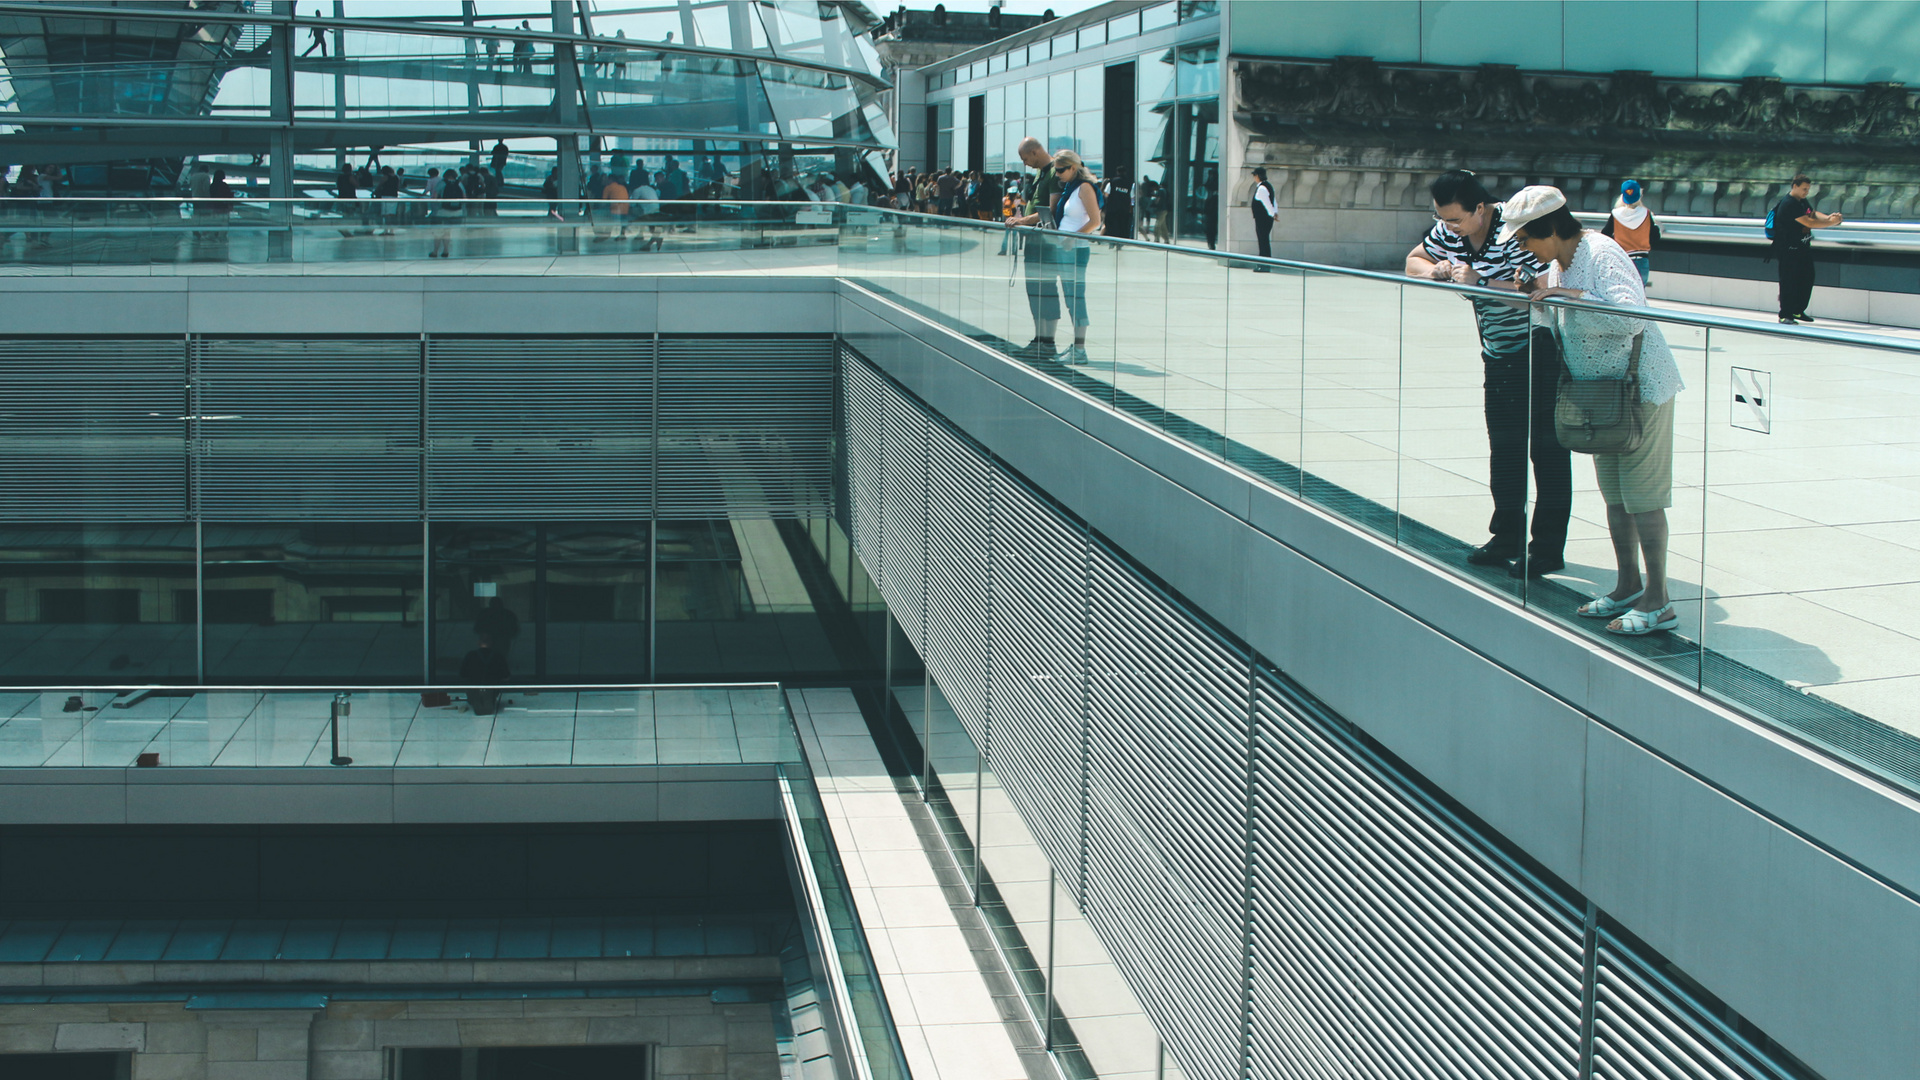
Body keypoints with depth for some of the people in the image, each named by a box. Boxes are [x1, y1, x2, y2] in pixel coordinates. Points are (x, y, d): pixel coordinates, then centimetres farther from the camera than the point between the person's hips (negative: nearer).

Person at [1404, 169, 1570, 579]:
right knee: (1503, 446, 12)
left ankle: (1548, 548, -1)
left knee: (1546, 448, -5)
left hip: (1541, 349, -8)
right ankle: (1507, 537, 21)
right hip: (1499, 353, 8)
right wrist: (1433, 270, -11)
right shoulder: (1450, 231, -2)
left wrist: (1480, 282, -35)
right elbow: (1413, 261, 12)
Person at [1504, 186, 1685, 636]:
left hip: (1641, 388, -9)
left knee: (1641, 496, -6)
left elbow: (1632, 315, -32)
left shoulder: (1602, 255, -20)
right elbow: (1562, 323, 19)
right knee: (1614, 493, 14)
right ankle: (1628, 587, 24)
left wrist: (1573, 298, -29)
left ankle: (1658, 602, 0)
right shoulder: (1558, 265, 7)